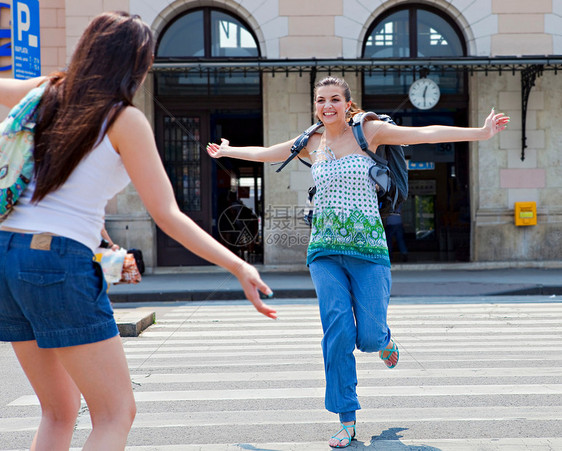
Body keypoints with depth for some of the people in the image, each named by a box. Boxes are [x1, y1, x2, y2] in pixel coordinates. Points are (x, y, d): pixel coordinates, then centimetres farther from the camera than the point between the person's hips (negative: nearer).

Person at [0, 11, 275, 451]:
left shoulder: (49, 93, 11)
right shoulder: (125, 120, -5)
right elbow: (167, 215, -9)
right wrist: (238, 266, -9)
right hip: (60, 262, -7)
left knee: (59, 411, 19)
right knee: (116, 415, 1)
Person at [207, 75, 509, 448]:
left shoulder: (368, 132, 1)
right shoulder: (312, 143, 11)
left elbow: (426, 134, -4)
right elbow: (265, 153, 28)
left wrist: (481, 132, -8)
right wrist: (228, 151, 40)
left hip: (368, 248, -2)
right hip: (325, 250, 2)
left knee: (369, 336, -7)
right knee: (338, 331, -10)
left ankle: (384, 338, 34)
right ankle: (347, 420, 2)